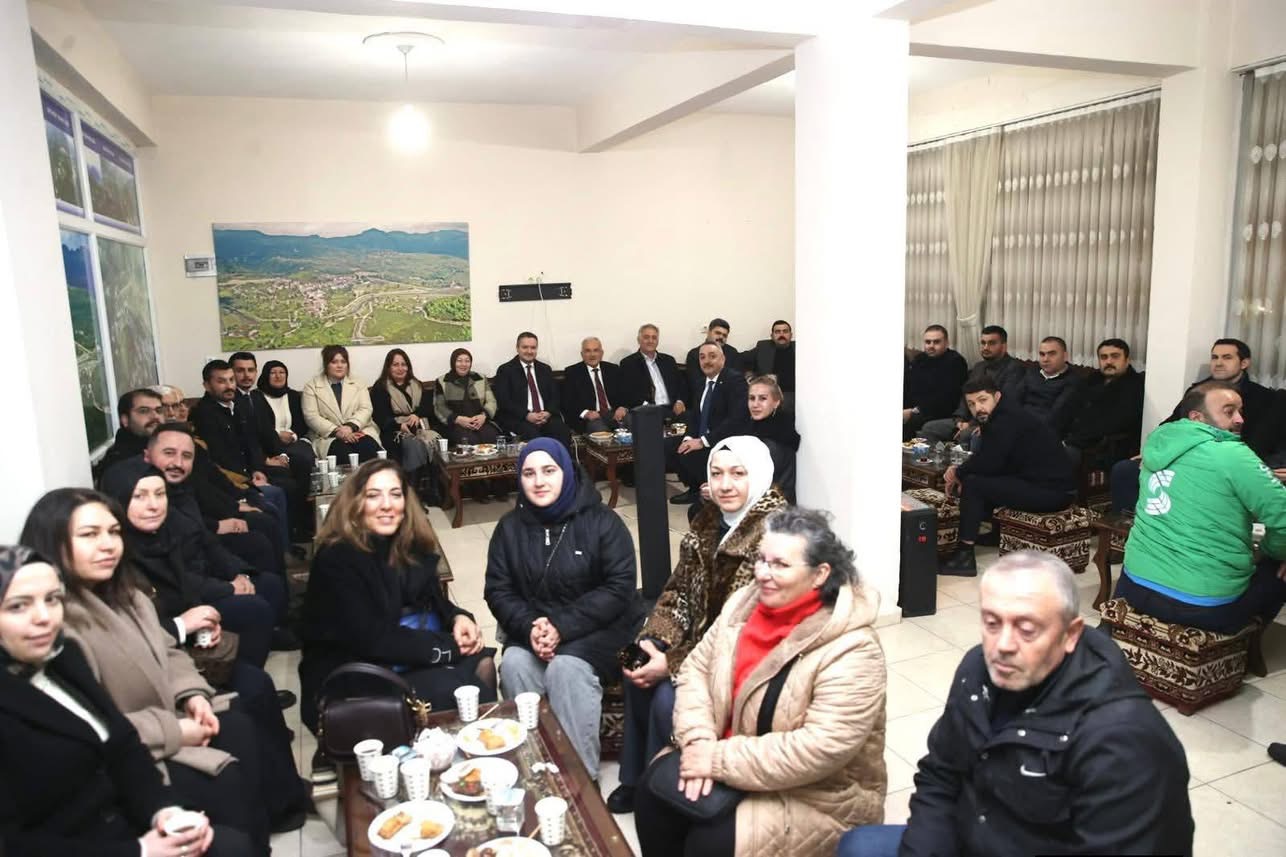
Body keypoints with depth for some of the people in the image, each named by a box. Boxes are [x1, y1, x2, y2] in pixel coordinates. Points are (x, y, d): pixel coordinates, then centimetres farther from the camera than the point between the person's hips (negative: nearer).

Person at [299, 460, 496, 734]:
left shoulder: (411, 544, 3)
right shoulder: (337, 559, -17)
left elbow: (432, 600, 13)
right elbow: (370, 640, -22)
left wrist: (458, 618, -11)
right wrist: (448, 646, -19)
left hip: (411, 661, 7)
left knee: (481, 663, -17)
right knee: (451, 687, -25)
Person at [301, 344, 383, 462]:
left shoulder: (358, 383, 16)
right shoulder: (312, 386, 9)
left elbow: (366, 409, 3)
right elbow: (311, 416, -2)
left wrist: (350, 427, -16)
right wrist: (336, 431, -17)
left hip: (359, 431, 2)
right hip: (328, 436, -2)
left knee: (368, 448, -32)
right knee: (343, 452, -35)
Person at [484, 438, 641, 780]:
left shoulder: (602, 521, -6)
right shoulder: (510, 526, 5)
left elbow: (620, 588, -13)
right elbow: (498, 589, 3)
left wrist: (562, 626, -22)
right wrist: (529, 627, -18)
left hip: (596, 628, -3)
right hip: (533, 628, 4)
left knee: (567, 668, -31)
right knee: (513, 664, -26)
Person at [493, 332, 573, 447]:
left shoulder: (545, 369, 19)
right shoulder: (505, 370, 5)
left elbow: (554, 396, 13)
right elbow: (503, 401, -4)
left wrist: (548, 413, -9)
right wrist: (527, 415, -16)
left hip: (546, 416, 4)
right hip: (518, 419, -4)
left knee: (562, 431, -27)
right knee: (532, 434, -36)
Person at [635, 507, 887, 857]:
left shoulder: (851, 651, -25)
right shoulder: (744, 603, -5)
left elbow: (821, 749, -30)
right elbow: (697, 668, 0)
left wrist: (720, 761, -27)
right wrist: (698, 740, -17)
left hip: (816, 797, -6)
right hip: (733, 754, 6)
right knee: (655, 789, -12)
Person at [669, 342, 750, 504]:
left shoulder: (735, 380, -13)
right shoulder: (702, 382, 14)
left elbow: (736, 418, -24)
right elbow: (696, 416, 14)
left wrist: (703, 441, -27)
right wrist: (688, 438, -8)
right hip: (701, 440, 8)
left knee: (689, 456, -27)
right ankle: (697, 489, 13)